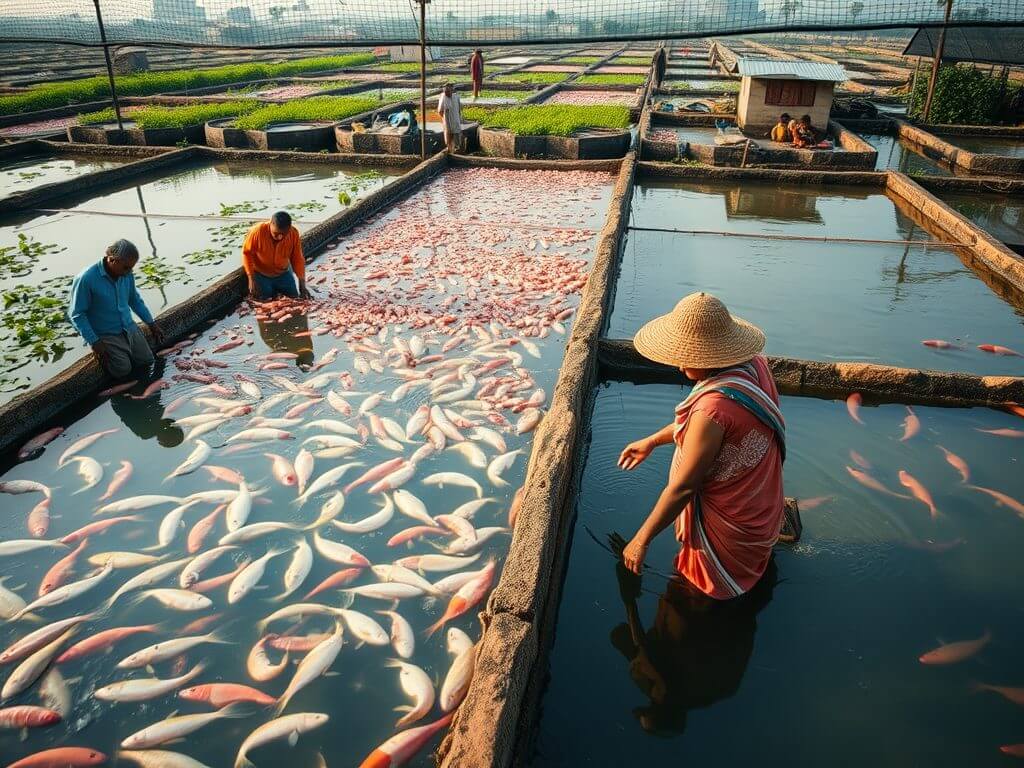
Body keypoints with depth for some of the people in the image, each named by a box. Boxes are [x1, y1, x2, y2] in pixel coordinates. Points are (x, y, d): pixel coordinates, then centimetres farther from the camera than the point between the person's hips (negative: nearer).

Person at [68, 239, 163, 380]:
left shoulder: (126, 274, -5)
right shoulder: (86, 279, -23)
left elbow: (135, 300, 13)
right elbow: (76, 314, -17)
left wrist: (152, 323, 13)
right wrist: (94, 342, -19)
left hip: (129, 328, 6)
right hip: (105, 334, -6)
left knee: (147, 361, 1)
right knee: (123, 370, -17)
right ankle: (101, 353, 11)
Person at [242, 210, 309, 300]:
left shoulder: (294, 234, -21)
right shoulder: (258, 231, -28)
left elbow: (297, 260, -12)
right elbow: (246, 253, -16)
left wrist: (302, 286, -16)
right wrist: (251, 279, -22)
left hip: (283, 274, 2)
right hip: (261, 274, -2)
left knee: (294, 296, -2)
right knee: (263, 299, -10)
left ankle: (276, 289, 28)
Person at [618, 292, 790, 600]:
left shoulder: (714, 407, -40)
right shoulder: (753, 364, -12)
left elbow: (682, 488, -31)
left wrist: (641, 540, -18)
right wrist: (652, 441, 15)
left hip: (728, 523, -8)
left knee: (714, 586, 22)